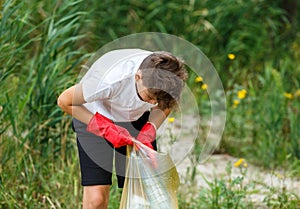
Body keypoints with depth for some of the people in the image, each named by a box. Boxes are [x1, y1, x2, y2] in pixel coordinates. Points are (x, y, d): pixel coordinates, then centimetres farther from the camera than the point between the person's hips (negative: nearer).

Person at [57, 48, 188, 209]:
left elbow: (165, 106, 0)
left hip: (137, 119, 4)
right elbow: (65, 101, -22)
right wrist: (105, 128, -28)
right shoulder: (109, 80, -39)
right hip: (93, 118, -3)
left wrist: (149, 132, -18)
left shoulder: (168, 76, -26)